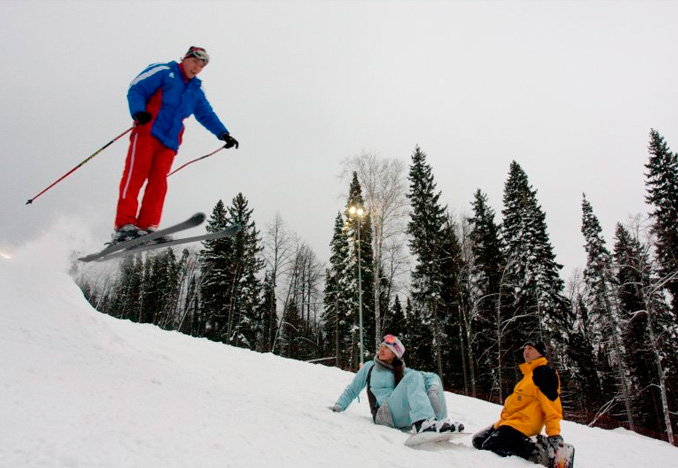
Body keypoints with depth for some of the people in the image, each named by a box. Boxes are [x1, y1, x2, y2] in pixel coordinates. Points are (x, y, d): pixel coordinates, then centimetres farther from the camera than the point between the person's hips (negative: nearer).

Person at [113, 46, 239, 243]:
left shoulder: (196, 91, 26)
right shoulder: (162, 71, 9)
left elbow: (207, 115, 28)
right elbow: (136, 90, 1)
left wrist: (223, 134, 14)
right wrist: (138, 111, -18)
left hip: (169, 142, 5)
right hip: (147, 132, -5)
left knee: (158, 183, -9)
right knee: (136, 175, -14)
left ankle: (146, 227, -15)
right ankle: (125, 225, -20)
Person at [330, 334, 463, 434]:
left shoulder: (402, 372, 18)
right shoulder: (369, 367, 16)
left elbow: (431, 376, 7)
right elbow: (352, 390, 21)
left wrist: (433, 388, -14)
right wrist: (338, 406, 7)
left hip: (407, 419, 3)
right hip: (385, 414, -3)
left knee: (433, 378, -12)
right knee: (413, 377, -24)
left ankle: (439, 421, -26)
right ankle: (423, 423, -45)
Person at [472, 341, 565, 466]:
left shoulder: (544, 372, -10)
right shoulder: (529, 374, 20)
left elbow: (551, 405, -19)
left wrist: (554, 434, -28)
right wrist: (503, 421, 30)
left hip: (521, 424, -11)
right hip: (509, 421, 11)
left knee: (488, 447, -22)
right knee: (478, 440, 10)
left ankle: (536, 451, -16)